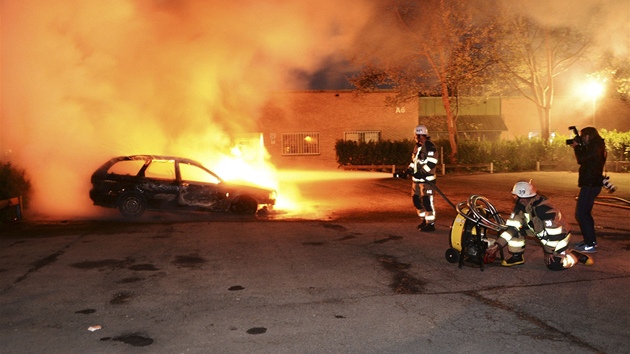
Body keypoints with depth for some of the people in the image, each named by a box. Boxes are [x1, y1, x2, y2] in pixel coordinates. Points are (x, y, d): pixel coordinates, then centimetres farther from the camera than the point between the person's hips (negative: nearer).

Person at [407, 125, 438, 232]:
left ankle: (431, 223, -1)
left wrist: (421, 172, -24)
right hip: (416, 179, 9)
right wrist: (409, 170, 8)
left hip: (426, 179, -9)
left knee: (426, 201, -9)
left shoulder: (430, 147, -14)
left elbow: (432, 162, -21)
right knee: (416, 199, 13)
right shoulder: (417, 147, 15)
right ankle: (424, 220, 27)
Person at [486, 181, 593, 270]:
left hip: (558, 234, -7)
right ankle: (517, 257, 4)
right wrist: (497, 245, -20)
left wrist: (549, 251, -16)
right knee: (516, 228, -11)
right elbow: (512, 227, -13)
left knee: (553, 265, -18)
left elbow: (553, 233, -29)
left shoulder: (544, 209, -36)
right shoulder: (521, 206, -13)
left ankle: (576, 255, 8)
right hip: (541, 232, 7)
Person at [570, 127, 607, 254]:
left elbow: (581, 159, -20)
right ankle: (591, 240, 28)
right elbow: (584, 159, 21)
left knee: (581, 214, -11)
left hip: (590, 185, -11)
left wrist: (577, 147, -4)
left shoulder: (595, 147, -16)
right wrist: (578, 148, 11)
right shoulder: (596, 146, 15)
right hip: (591, 184, 11)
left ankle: (590, 245, -10)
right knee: (585, 213, 19)